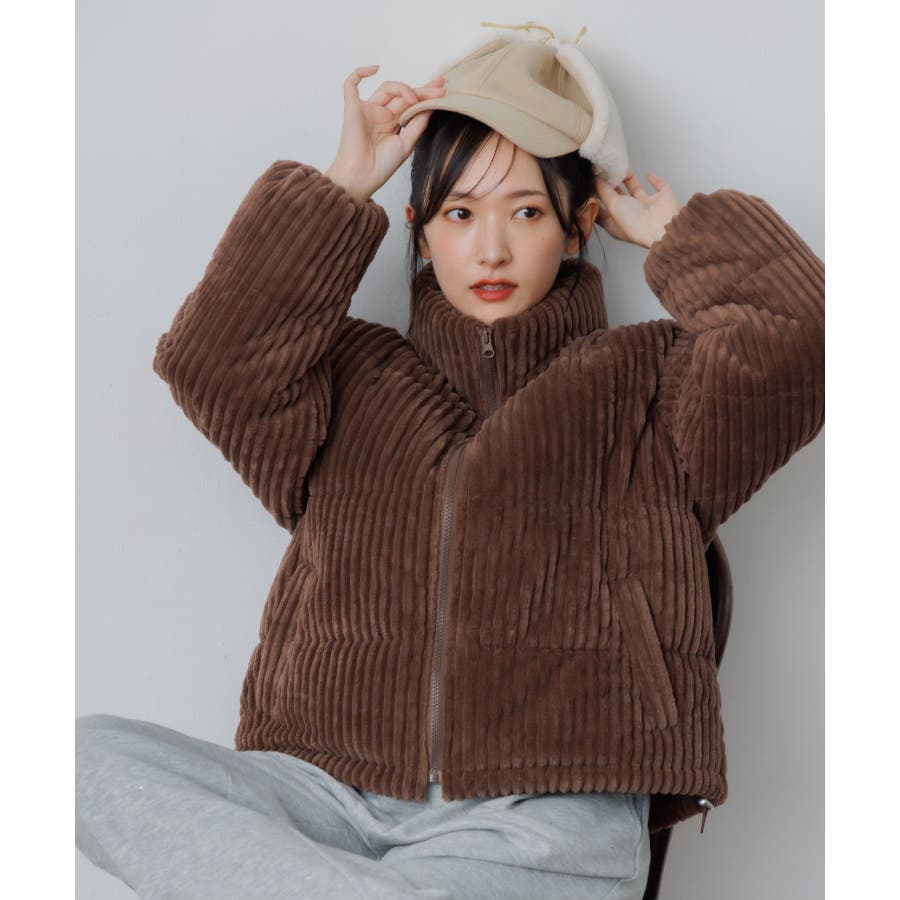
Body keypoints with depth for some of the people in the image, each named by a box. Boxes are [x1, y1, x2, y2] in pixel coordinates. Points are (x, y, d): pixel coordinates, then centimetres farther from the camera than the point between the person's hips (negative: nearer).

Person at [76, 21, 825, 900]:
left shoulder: (644, 382, 15)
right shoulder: (356, 377, 21)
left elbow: (792, 339, -4)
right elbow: (208, 360, 2)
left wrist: (669, 227, 12)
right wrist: (340, 189, 7)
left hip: (543, 816, -4)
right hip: (338, 788, 4)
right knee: (91, 754, -25)